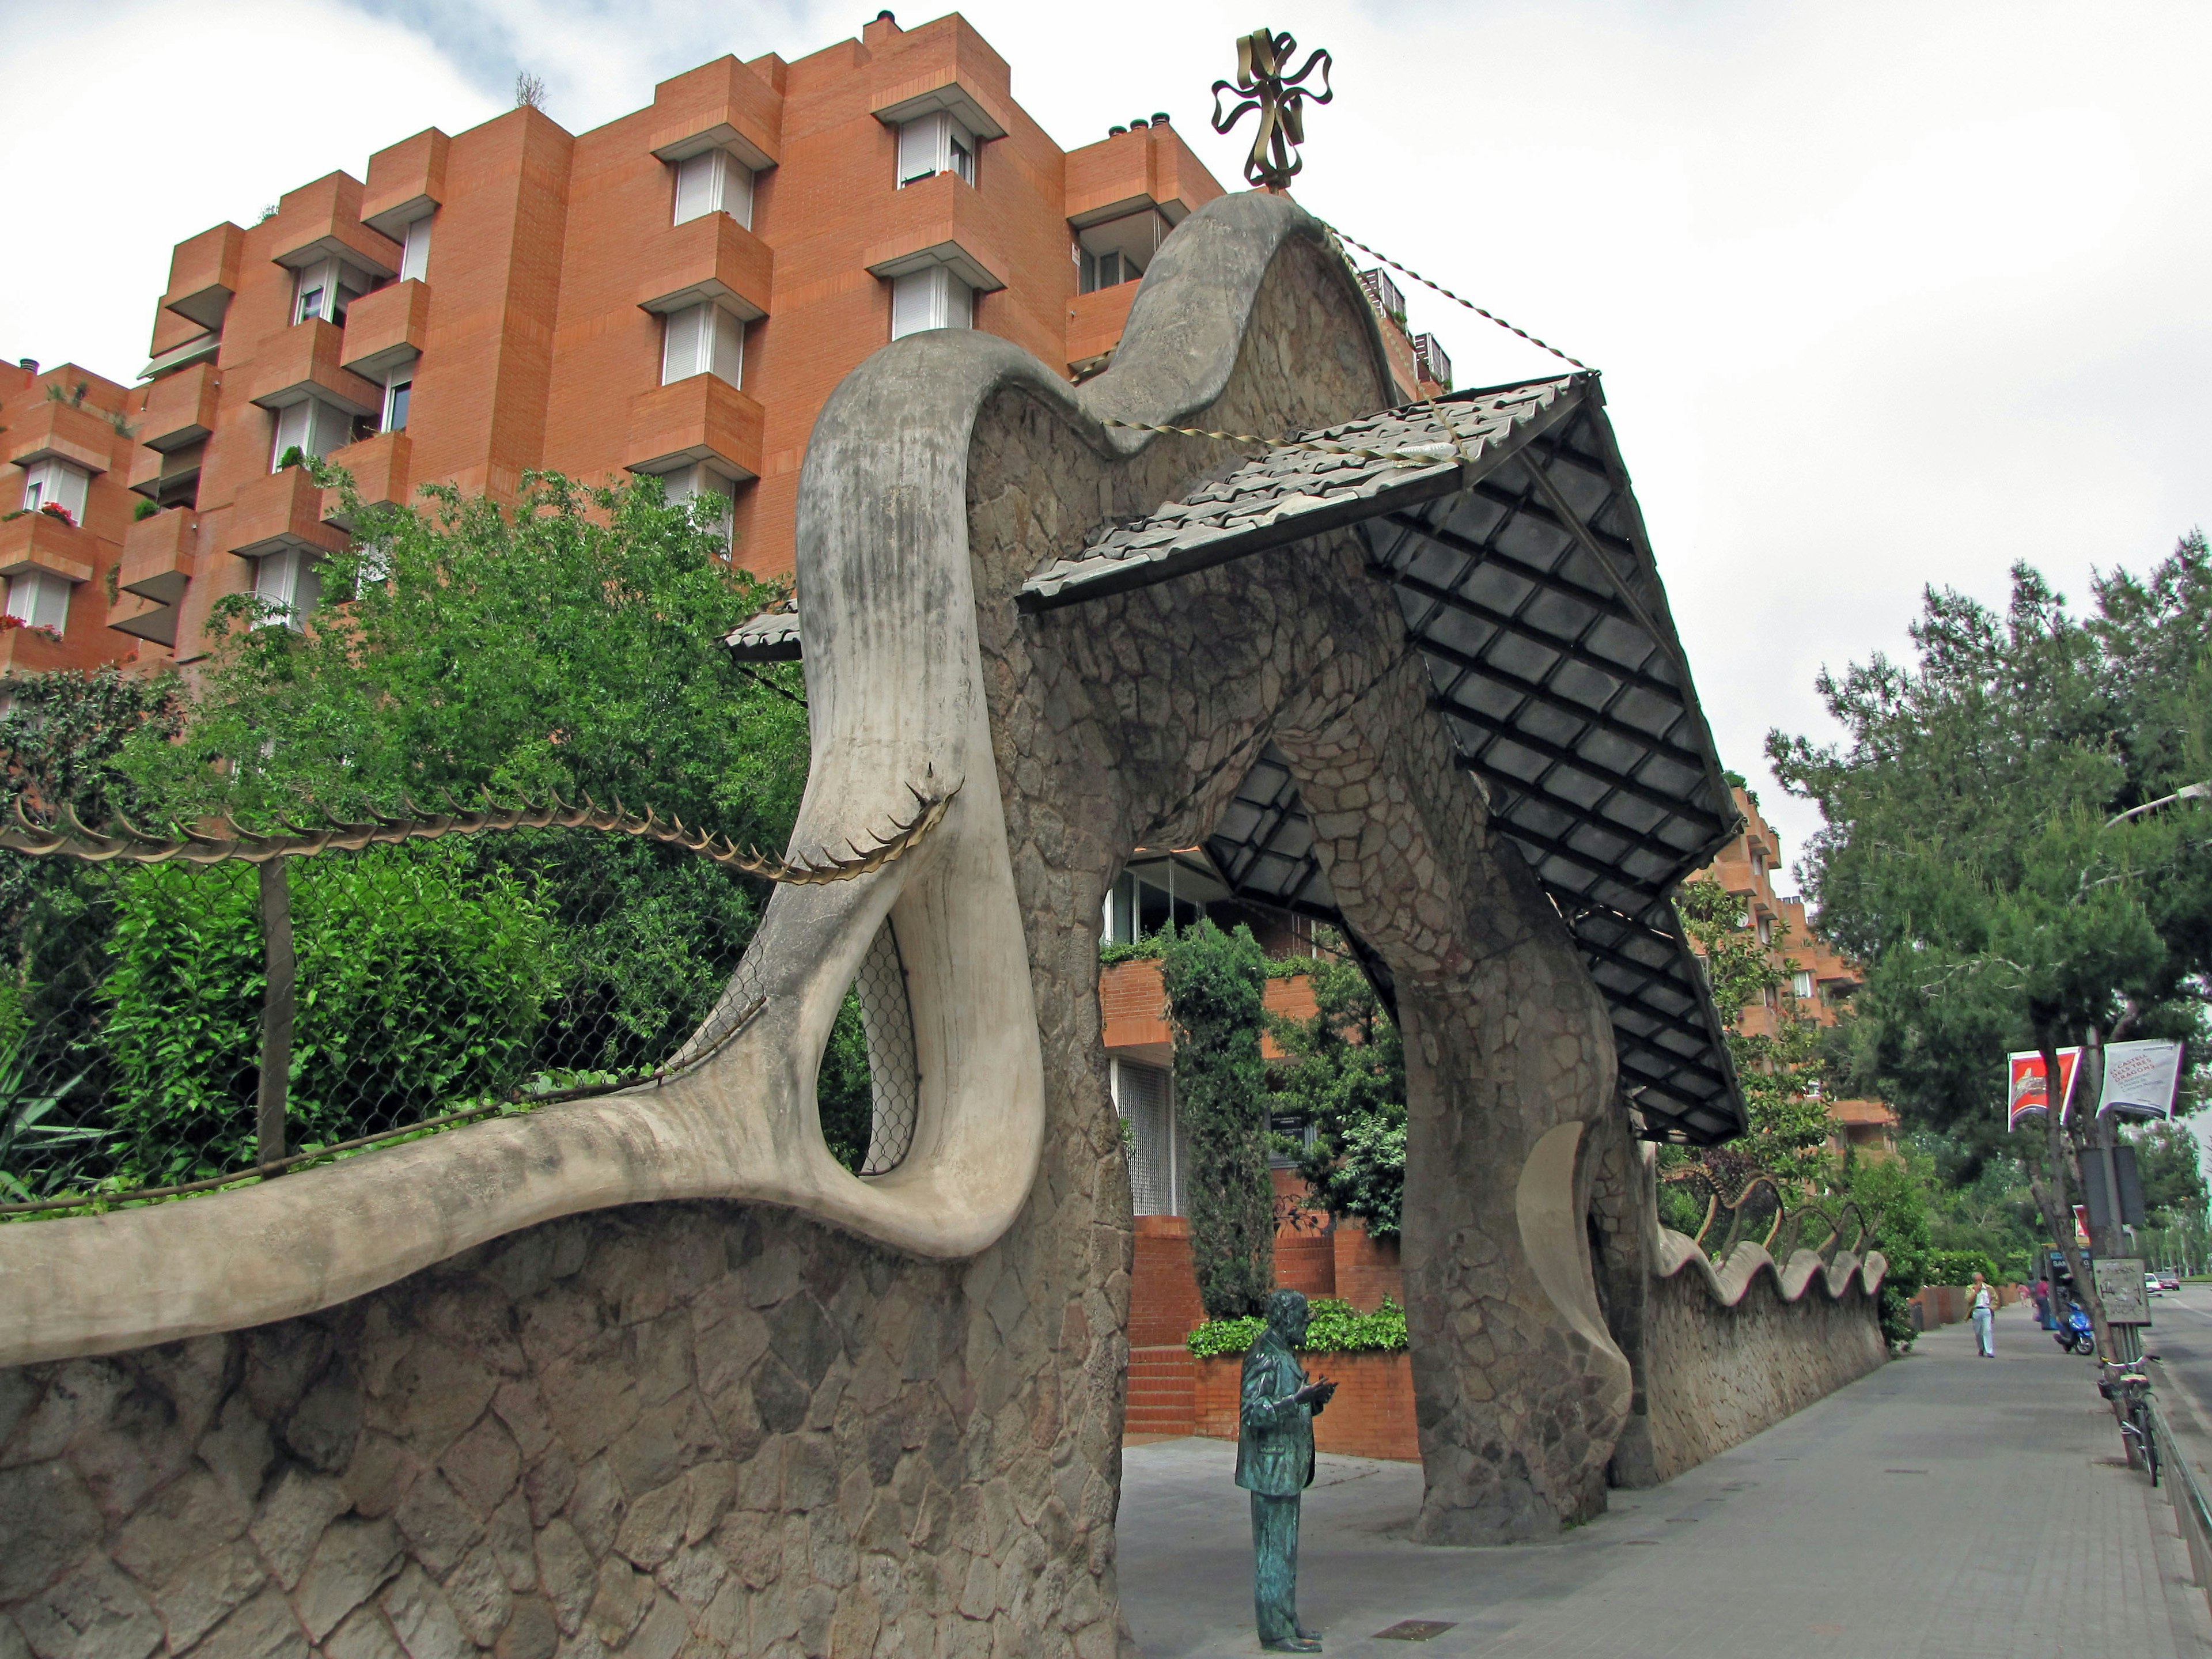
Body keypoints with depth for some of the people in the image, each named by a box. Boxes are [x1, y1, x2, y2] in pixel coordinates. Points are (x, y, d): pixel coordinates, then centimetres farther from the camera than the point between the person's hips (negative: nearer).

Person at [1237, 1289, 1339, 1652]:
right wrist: (1298, 1399, -29)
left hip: (1289, 1469, 10)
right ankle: (1274, 1631, 1)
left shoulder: (1286, 1355, 15)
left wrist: (1315, 1400, 9)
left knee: (1286, 1550, 15)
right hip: (1272, 1469, -10)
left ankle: (1286, 1622, 23)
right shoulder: (1265, 1357, -16)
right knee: (1273, 1548, -4)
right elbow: (1253, 1412, -24)